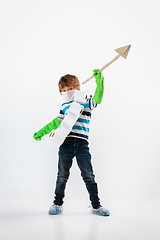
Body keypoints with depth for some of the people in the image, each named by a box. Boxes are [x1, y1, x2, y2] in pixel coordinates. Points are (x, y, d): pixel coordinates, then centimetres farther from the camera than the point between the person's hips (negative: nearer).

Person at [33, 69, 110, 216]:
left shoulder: (87, 103, 8)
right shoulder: (64, 106, 17)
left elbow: (98, 97, -10)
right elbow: (57, 122, 23)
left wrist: (99, 80, -20)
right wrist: (42, 132, 21)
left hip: (82, 145, -2)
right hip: (66, 143, 2)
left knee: (89, 176, 2)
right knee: (62, 176, 9)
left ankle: (96, 206, 14)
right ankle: (58, 204, 23)